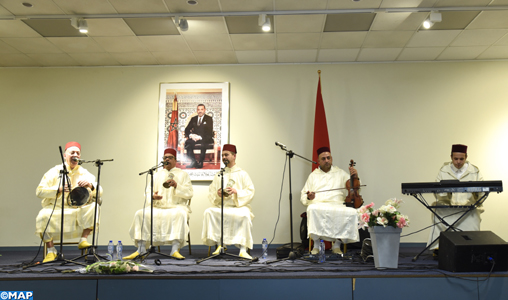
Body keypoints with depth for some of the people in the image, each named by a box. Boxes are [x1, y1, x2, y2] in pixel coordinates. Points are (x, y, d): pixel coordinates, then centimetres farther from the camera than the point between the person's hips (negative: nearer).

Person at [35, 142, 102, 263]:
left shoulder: (84, 173, 9)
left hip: (78, 210, 1)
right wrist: (58, 189, -20)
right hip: (55, 209, -1)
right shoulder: (54, 172, 4)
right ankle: (51, 250, -11)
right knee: (43, 217, -31)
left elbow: (100, 192, 1)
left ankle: (83, 240, -12)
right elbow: (39, 191, -5)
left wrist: (90, 185, -20)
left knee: (93, 207, -25)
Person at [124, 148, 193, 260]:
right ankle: (141, 249, -24)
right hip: (157, 206, 3)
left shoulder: (183, 174, 11)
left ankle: (175, 249, -39)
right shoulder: (157, 175, 21)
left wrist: (176, 186, -14)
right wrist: (152, 196, -10)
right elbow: (147, 192, 14)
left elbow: (189, 194, 1)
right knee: (140, 214, -23)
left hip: (176, 206, -3)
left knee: (179, 214, -38)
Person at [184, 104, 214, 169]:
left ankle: (200, 163, -24)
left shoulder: (209, 119, 5)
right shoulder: (193, 119, 17)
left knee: (203, 144, -38)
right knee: (187, 143, -29)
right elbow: (187, 130, 12)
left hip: (206, 139, -3)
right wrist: (190, 135, -12)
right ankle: (193, 162, -22)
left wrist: (200, 137, -21)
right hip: (194, 138, 4)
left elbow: (209, 132, -6)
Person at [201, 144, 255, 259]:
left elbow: (250, 191, -1)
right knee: (209, 212, -27)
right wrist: (217, 194, -12)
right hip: (221, 206, 3)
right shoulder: (219, 175, 19)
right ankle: (219, 245, -22)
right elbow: (210, 193, 12)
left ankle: (243, 249, -31)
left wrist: (236, 191, -18)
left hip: (239, 206, -3)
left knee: (245, 215, -35)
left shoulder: (242, 174, 9)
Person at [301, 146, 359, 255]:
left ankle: (337, 244, -17)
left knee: (351, 212, -33)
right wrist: (308, 197, -6)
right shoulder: (313, 175, 22)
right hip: (317, 204, 0)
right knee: (312, 209, -38)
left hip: (337, 204, 1)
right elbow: (303, 197, 18)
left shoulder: (341, 173, 23)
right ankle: (316, 245, -23)